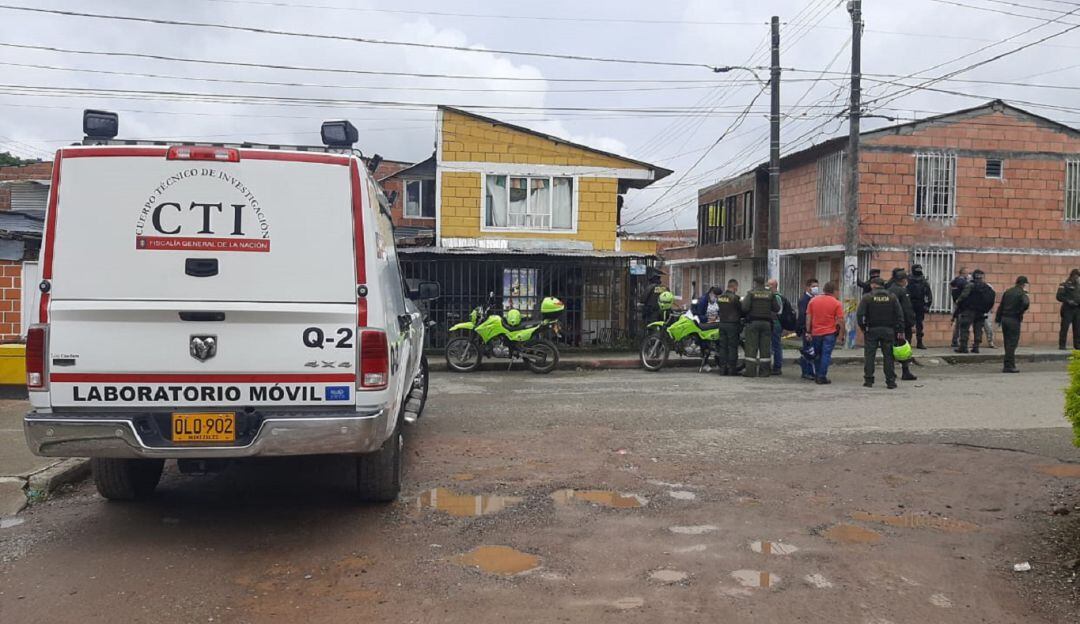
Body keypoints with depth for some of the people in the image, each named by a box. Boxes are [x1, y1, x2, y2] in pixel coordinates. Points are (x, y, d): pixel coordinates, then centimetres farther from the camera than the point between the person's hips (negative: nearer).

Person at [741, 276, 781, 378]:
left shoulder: (751, 293, -4)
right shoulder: (770, 294, 5)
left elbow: (745, 307, -14)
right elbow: (777, 308, 3)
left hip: (753, 322, -3)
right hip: (766, 323, 3)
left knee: (751, 346, -1)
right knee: (765, 347, 6)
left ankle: (750, 370, -3)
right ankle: (764, 371, 6)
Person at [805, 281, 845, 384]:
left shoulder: (813, 300, 3)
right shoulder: (837, 303, -6)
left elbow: (808, 317, 3)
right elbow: (840, 320, -8)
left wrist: (808, 332, 6)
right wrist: (842, 333, 1)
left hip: (816, 333, 3)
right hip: (829, 333, -3)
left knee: (817, 355, 16)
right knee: (826, 355, 0)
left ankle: (817, 376, 22)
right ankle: (822, 377, -3)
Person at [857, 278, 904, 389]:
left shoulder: (867, 297, -6)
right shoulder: (892, 297, 3)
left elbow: (859, 314, -11)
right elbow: (900, 314, 1)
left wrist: (862, 327, 0)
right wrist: (899, 330, 4)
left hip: (871, 330, -2)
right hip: (888, 330, 2)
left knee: (869, 355, 5)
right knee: (888, 356, 6)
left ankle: (869, 380, 5)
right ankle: (890, 381, 6)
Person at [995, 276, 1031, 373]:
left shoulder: (1007, 292, 12)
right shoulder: (1021, 293, -9)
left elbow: (1001, 306, 14)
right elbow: (1026, 303, -28)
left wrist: (998, 319, 17)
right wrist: (1020, 312, -8)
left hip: (1004, 319, 7)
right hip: (1014, 320, -7)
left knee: (1007, 342, 13)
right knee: (1012, 343, -2)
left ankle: (1009, 364, 19)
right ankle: (1009, 366, -2)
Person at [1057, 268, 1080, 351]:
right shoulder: (1065, 285, -2)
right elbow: (1059, 297, -9)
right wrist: (1068, 301, -19)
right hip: (1068, 309, -5)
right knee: (1064, 327, -6)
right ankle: (1062, 345, -3)